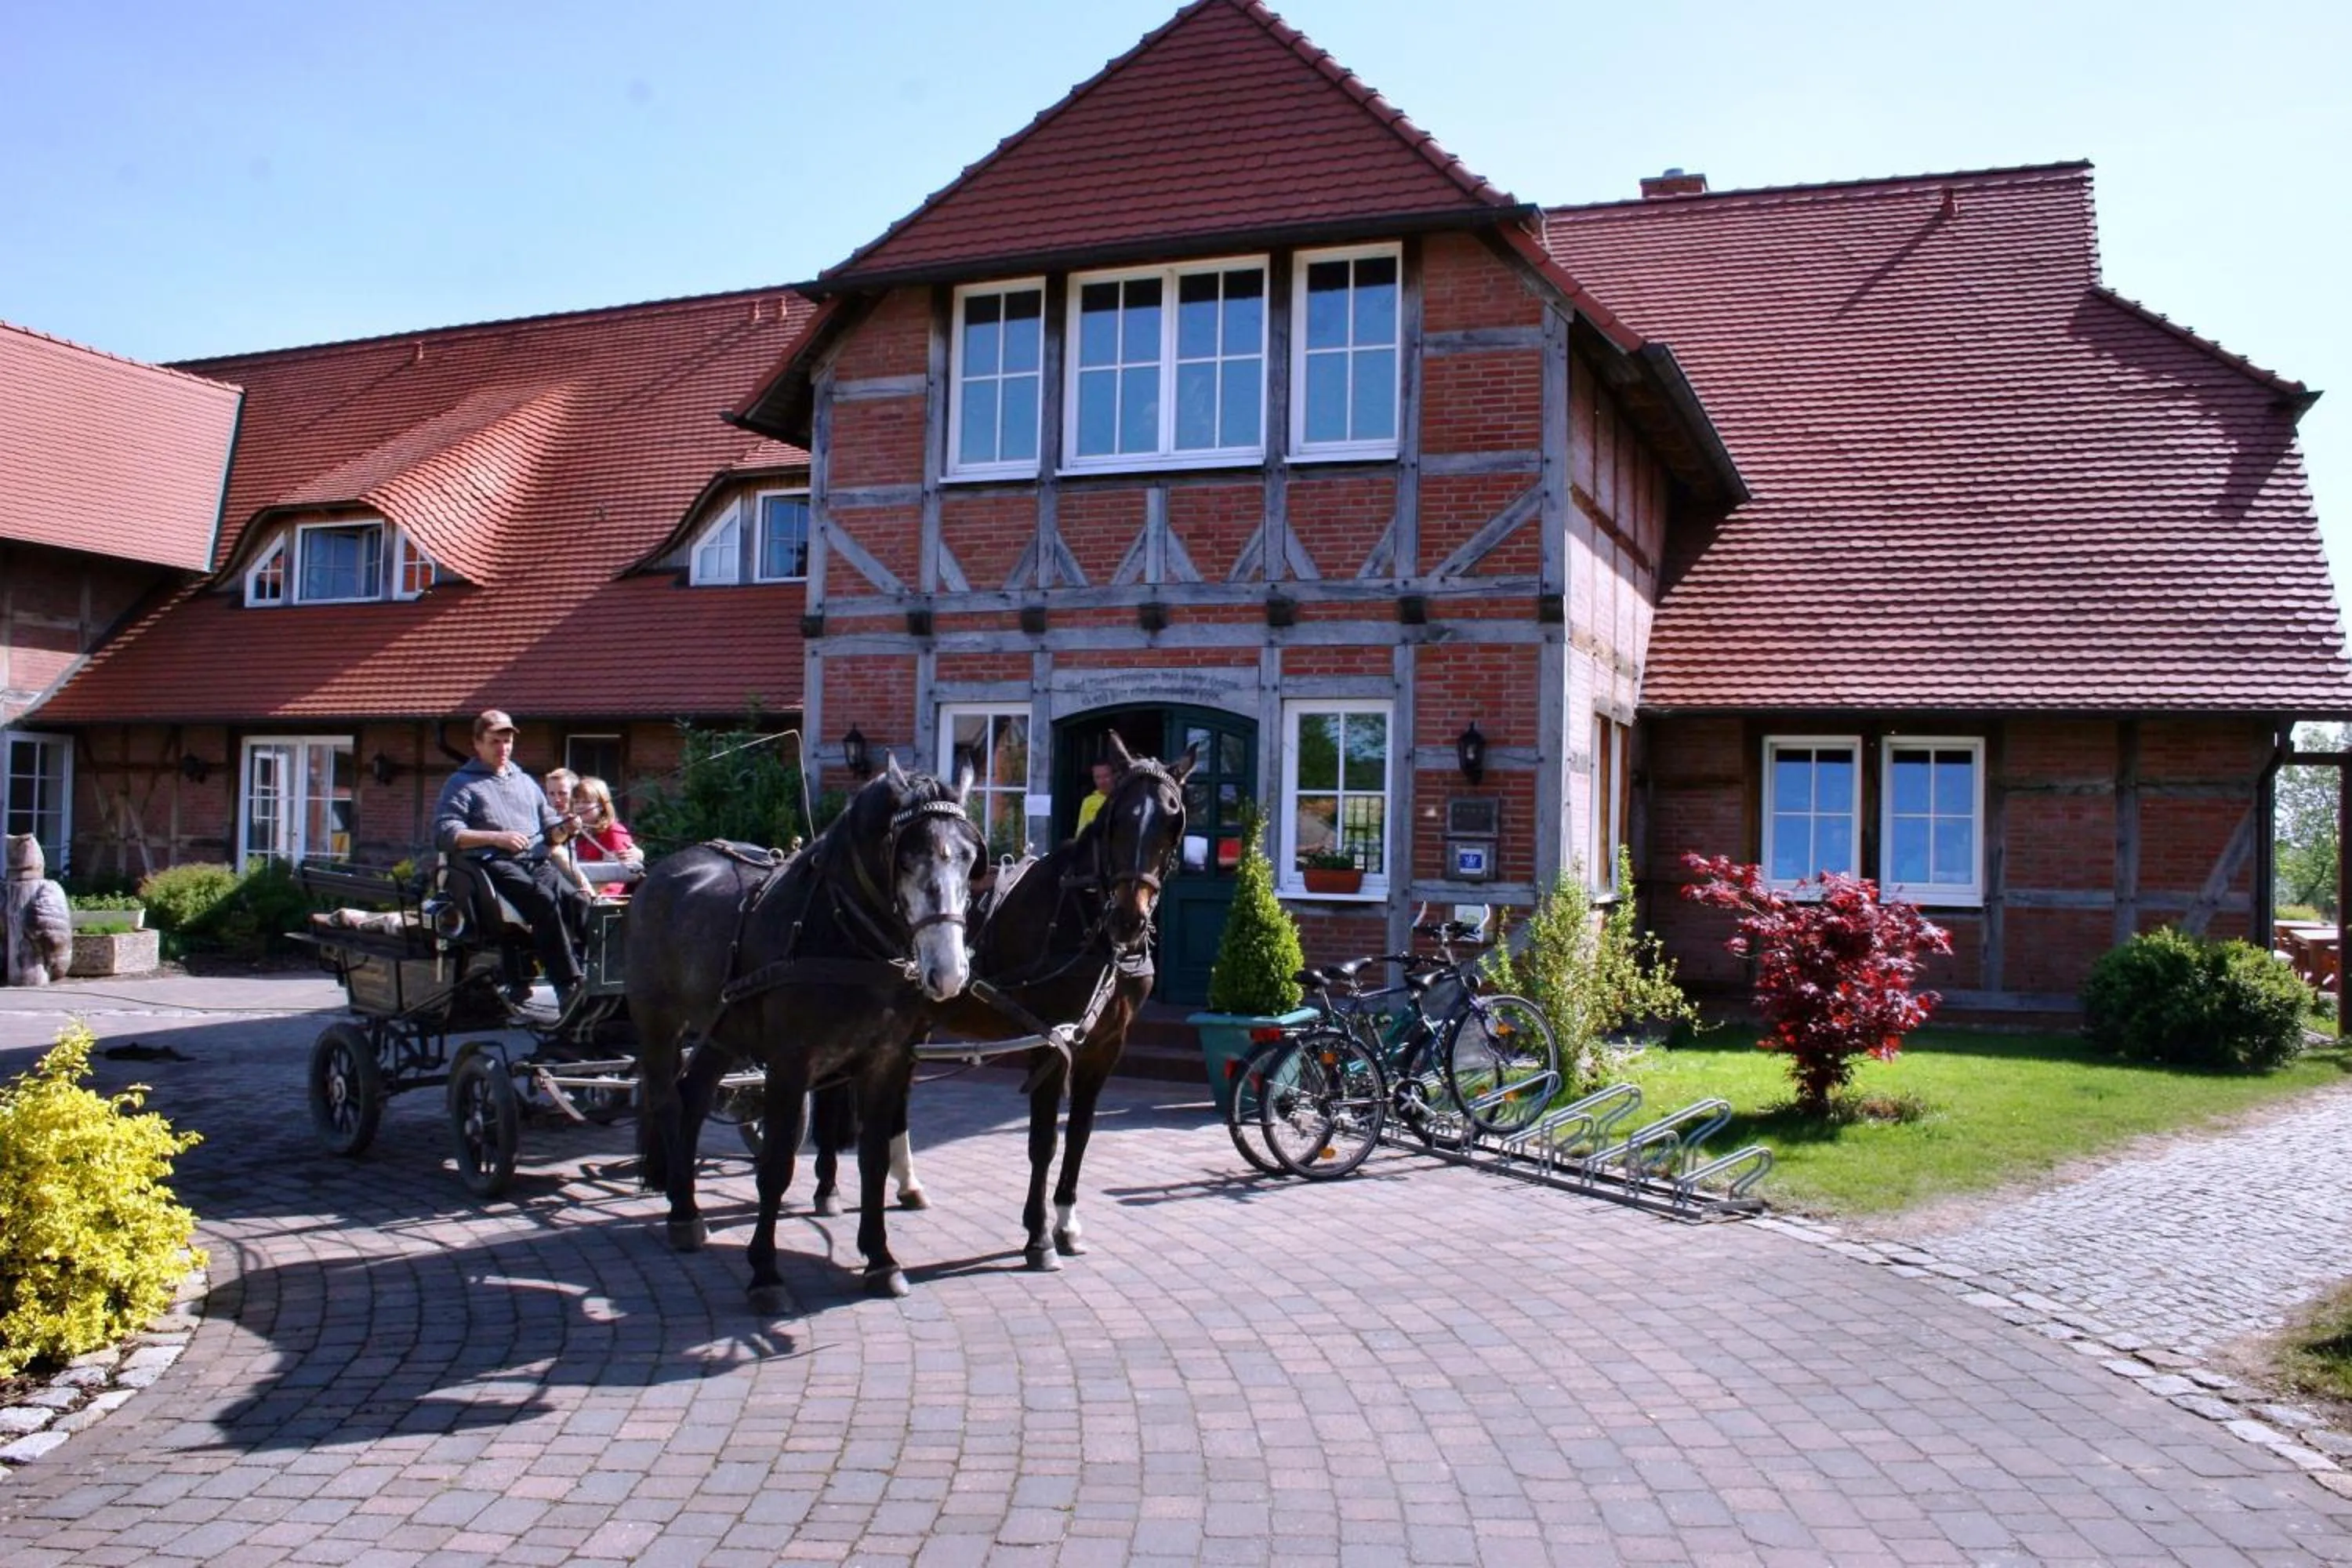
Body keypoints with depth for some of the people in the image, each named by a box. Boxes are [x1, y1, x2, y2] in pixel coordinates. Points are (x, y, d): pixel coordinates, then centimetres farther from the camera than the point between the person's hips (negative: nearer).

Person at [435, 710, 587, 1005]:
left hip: (536, 863, 5)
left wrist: (565, 828, 5)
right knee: (545, 901, -33)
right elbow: (445, 834, -2)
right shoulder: (461, 784, 13)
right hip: (492, 864, -5)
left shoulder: (526, 782, 31)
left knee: (576, 901, -26)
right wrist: (496, 838, -12)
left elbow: (549, 829, 29)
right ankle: (569, 986, -37)